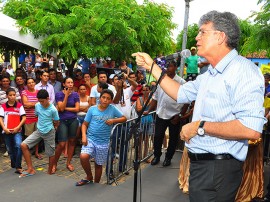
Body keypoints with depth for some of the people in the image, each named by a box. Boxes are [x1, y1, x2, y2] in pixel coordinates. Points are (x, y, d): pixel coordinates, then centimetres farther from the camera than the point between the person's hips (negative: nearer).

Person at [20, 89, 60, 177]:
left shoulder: (53, 109, -17)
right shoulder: (37, 106, -5)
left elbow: (57, 122, -3)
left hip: (49, 133, -4)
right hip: (39, 131, 4)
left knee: (51, 153, 7)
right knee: (23, 145, -12)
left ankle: (49, 172, 28)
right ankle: (30, 168, -5)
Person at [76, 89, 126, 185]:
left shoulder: (112, 109, -2)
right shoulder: (92, 109, -2)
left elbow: (124, 118, 4)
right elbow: (85, 124, 2)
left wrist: (113, 120, -13)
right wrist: (84, 136, -12)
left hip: (103, 142, 0)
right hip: (90, 139, 0)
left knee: (98, 165, 11)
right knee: (83, 157, -23)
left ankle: (96, 184, 36)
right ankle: (89, 177, 4)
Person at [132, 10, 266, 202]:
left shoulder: (243, 70, -19)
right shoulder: (210, 74, 12)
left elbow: (251, 129, -29)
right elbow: (181, 93, 23)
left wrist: (200, 126, -21)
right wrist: (152, 66, 20)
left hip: (217, 169, -9)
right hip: (200, 163, 9)